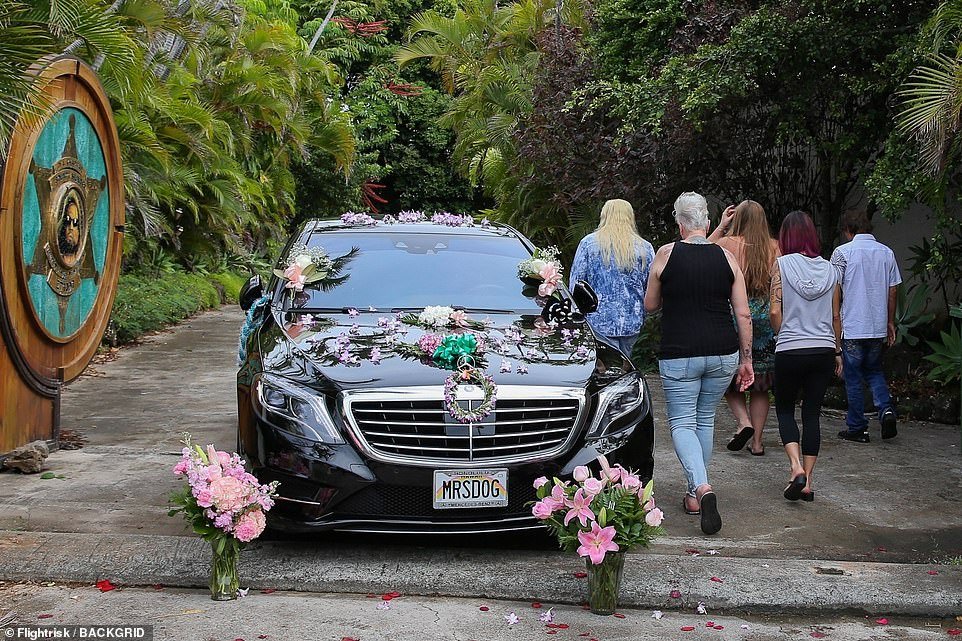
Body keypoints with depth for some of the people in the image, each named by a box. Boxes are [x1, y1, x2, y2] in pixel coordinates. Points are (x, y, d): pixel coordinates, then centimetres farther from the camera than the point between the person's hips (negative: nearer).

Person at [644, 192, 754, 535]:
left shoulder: (666, 254, -3)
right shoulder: (726, 257, 2)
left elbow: (650, 305, 7)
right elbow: (743, 315, 2)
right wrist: (746, 359, 10)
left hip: (679, 355, -3)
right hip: (723, 354, 3)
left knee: (682, 423, 3)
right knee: (705, 419, 18)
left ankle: (702, 487, -21)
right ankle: (695, 494, 24)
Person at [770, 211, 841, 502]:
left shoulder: (782, 264, -5)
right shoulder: (829, 268, 6)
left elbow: (775, 311, -8)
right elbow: (835, 316, 10)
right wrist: (837, 351, 20)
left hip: (790, 351, -3)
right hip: (823, 350, 3)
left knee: (785, 410, 12)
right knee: (812, 413, 10)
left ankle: (796, 466, -9)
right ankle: (807, 481, 8)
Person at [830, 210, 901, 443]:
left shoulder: (842, 252, -7)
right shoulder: (887, 253, 6)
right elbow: (893, 291, 8)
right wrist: (890, 322, 17)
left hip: (851, 327, -4)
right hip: (879, 327, 4)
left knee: (853, 378, 5)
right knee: (874, 371, 20)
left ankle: (857, 428, 9)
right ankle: (886, 410, -3)